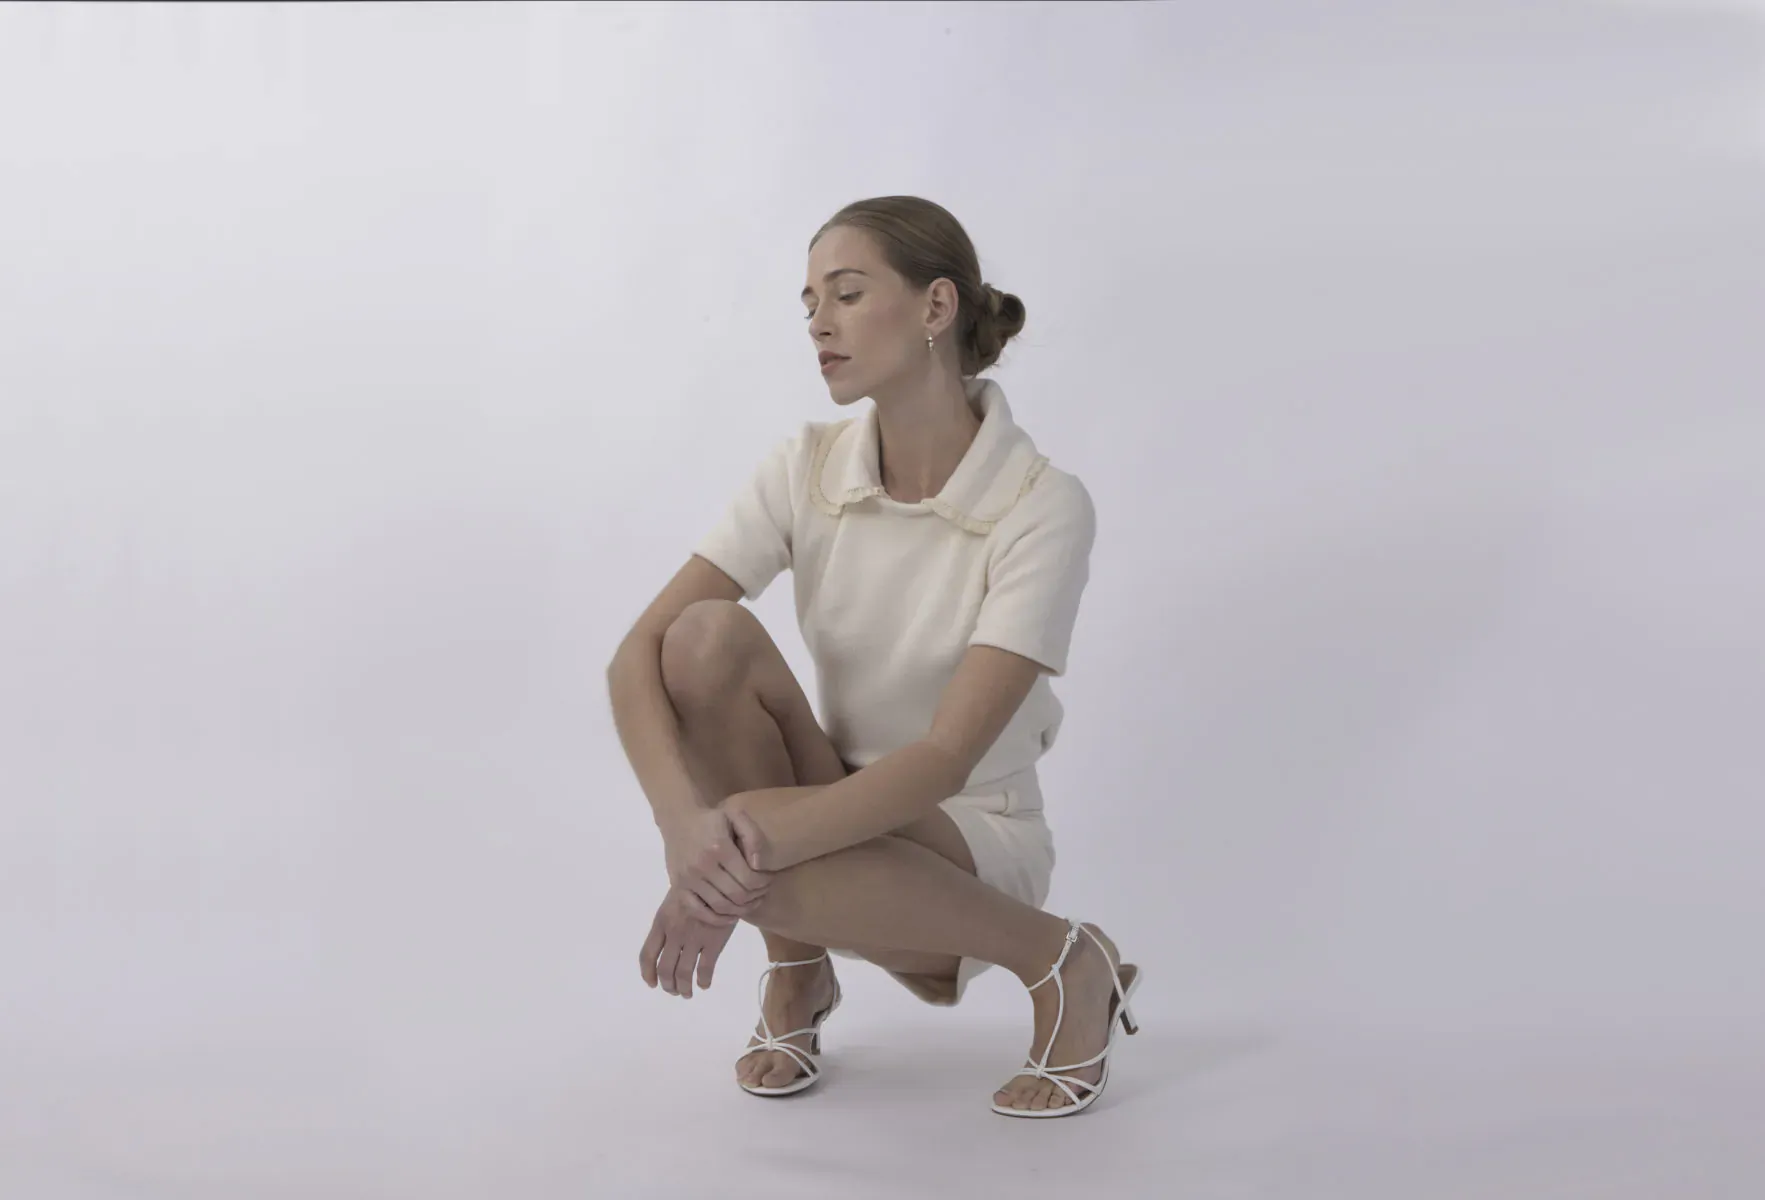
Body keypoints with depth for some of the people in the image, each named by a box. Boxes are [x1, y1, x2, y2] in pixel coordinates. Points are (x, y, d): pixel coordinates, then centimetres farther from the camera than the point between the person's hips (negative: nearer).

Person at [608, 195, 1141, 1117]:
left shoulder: (1042, 506, -20)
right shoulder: (806, 468, -7)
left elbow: (946, 757, -28)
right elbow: (639, 651, -16)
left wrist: (748, 852, -39)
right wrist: (682, 819, -36)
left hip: (972, 841, -4)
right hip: (848, 804, 5)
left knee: (754, 848, -37)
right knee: (707, 637, -24)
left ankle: (1064, 964, -9)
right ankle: (796, 970, -4)